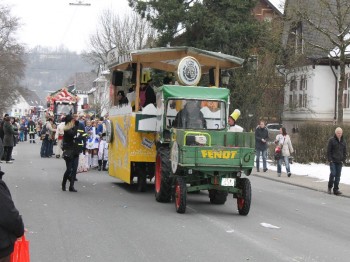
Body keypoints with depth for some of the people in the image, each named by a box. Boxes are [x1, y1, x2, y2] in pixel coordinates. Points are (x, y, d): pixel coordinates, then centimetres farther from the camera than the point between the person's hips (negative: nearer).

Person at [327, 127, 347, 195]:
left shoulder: (343, 141, 10)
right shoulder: (331, 140, -4)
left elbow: (345, 152, 15)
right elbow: (328, 151, -5)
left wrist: (343, 160, 4)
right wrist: (330, 159, -10)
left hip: (340, 162, 4)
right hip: (333, 161, -4)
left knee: (338, 175, 3)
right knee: (333, 173, -12)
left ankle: (336, 189, 9)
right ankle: (330, 187, 7)